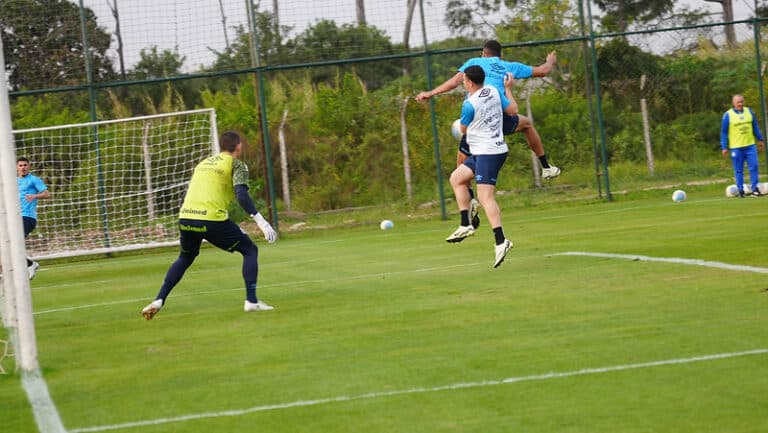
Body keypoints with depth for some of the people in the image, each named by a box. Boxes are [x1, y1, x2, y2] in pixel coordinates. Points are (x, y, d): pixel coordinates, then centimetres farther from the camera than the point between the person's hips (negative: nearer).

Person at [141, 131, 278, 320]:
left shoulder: (203, 163, 25)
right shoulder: (236, 165, 6)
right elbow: (242, 195, -11)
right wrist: (261, 222, -14)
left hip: (186, 217, 6)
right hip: (212, 219, -6)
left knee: (185, 258, 30)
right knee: (250, 250, 12)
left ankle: (159, 300, 18)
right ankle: (251, 301, 1)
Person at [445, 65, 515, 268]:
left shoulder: (469, 105, -17)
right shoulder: (494, 92, 3)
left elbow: (463, 129, 1)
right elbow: (513, 110, 13)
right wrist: (508, 89, 27)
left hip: (487, 153, -10)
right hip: (497, 148, 10)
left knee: (486, 197, -15)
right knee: (456, 178, 18)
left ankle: (500, 240, -24)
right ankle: (466, 225, 15)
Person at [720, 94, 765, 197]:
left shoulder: (749, 111, 7)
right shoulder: (728, 115, -4)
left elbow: (755, 126, 17)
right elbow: (724, 132, -1)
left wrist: (760, 139, 15)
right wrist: (724, 147, -5)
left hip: (750, 145, 3)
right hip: (736, 147, -3)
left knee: (754, 167, -3)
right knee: (738, 170, 2)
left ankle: (755, 188, 4)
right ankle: (740, 190, 10)